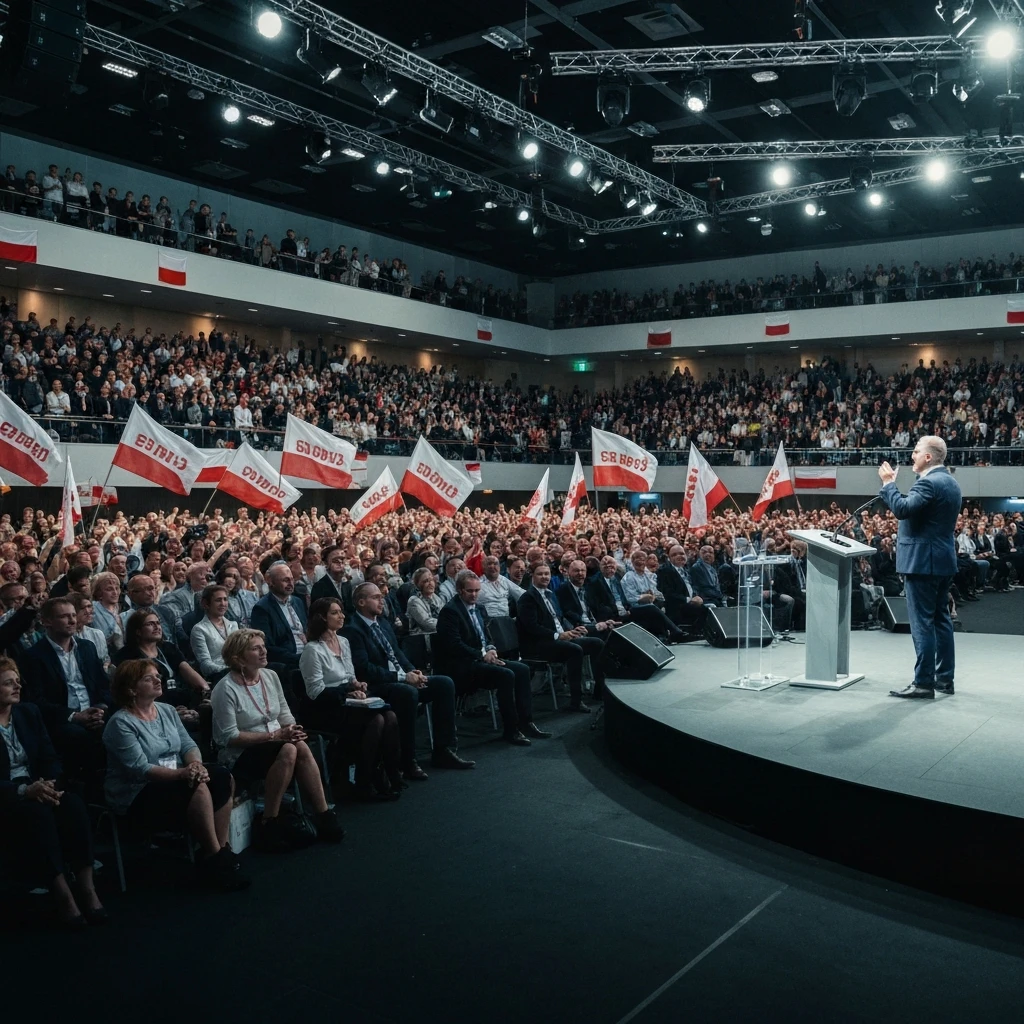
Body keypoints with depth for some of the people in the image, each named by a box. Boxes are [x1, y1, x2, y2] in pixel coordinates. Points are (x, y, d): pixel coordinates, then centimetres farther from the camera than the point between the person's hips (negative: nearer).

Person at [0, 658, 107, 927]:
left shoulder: (29, 712, 10)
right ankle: (62, 895, -30)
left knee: (74, 805, -26)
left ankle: (87, 889, -25)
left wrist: (50, 784, -12)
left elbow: (50, 757, 8)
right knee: (38, 813, -36)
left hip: (38, 786, 5)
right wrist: (24, 790, -28)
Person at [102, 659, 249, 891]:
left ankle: (220, 851, -15)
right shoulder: (120, 723, -13)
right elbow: (140, 769, -22)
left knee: (223, 778, -17)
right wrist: (182, 773, -32)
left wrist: (196, 764, -19)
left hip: (175, 780, 7)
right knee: (197, 788, -31)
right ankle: (215, 860, -19)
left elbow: (188, 744, 4)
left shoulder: (166, 710, 9)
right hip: (137, 796, -7)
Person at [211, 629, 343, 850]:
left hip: (277, 744, 5)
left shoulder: (270, 676, 6)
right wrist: (274, 735, -20)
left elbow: (285, 714, 12)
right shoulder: (226, 688, -13)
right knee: (290, 750, -33)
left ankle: (323, 817, -23)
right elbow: (229, 737, -16)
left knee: (300, 747, -29)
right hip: (241, 757, -5)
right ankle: (269, 825, -23)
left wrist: (292, 730, -12)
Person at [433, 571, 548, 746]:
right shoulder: (450, 611, -11)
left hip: (483, 658, 9)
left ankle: (526, 722, -5)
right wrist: (482, 654, -17)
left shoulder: (479, 609, 16)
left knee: (522, 669, -8)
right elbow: (454, 645, -19)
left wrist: (491, 649, -1)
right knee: (506, 675, -27)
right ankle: (510, 730, -18)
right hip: (461, 666, -9)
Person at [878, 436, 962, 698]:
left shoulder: (929, 482, -17)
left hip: (922, 560, -10)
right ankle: (945, 678, 19)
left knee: (922, 623, -7)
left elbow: (902, 509, -27)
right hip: (943, 559, 10)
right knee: (941, 619, 13)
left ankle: (924, 682, -5)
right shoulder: (951, 483, 15)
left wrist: (888, 483, -16)